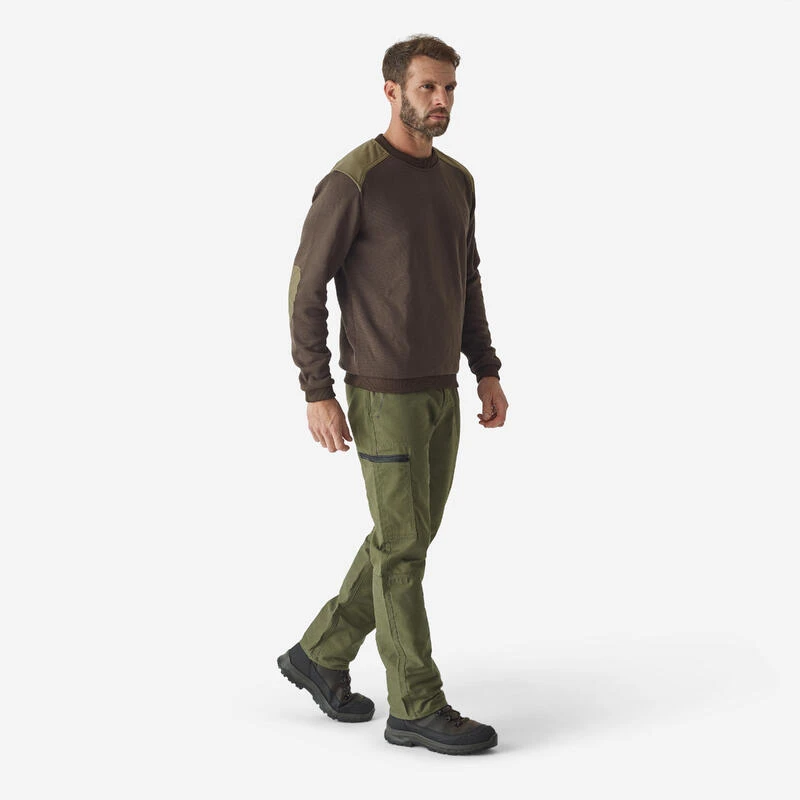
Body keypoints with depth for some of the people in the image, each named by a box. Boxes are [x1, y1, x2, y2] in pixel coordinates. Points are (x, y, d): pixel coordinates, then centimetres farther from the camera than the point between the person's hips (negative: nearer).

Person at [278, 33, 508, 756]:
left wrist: (487, 372, 13)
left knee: (407, 537, 14)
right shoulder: (351, 182, -14)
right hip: (383, 396, -8)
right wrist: (317, 395, -15)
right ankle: (418, 708, 9)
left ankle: (321, 654, 30)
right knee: (403, 548, -2)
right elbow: (306, 288, -11)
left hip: (441, 393, 8)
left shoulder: (456, 181, 10)